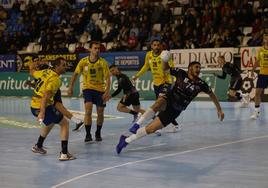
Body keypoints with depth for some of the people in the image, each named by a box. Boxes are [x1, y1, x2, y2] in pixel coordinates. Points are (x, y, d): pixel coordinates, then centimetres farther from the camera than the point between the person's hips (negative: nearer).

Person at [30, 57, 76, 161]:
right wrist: (42, 112, -34)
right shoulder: (55, 79, -17)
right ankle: (64, 153, -9)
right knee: (64, 123, 1)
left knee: (50, 123, 34)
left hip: (34, 106, 9)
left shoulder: (45, 72, 8)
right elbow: (46, 95, -27)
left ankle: (38, 146, 47)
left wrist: (32, 66, 52)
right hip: (44, 107, -9)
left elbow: (32, 72, 29)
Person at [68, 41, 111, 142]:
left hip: (100, 89, 1)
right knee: (88, 110, -18)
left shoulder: (103, 62, -11)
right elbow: (75, 74, 5)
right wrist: (71, 87, 1)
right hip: (88, 88, 0)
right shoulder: (83, 61, -7)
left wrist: (107, 92, -22)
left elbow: (107, 78, -11)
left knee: (100, 113, 5)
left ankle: (98, 133, 27)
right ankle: (88, 134, -11)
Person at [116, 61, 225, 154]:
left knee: (151, 129, -9)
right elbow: (165, 68, 9)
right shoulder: (181, 73, -3)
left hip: (174, 111, 1)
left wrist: (219, 109, 14)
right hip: (168, 100, -1)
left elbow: (211, 94, 13)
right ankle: (138, 123, -38)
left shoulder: (200, 84, -2)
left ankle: (126, 141, 2)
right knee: (159, 103, -42)